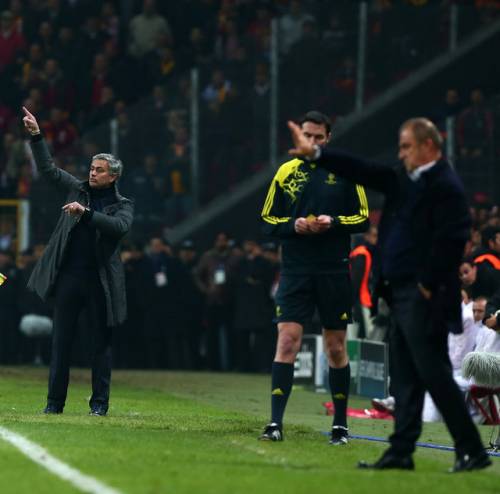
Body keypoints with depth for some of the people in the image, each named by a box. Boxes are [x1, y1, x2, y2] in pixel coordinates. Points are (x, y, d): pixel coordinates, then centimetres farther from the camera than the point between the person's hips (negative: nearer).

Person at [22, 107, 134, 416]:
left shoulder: (123, 205, 2)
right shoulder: (78, 190, 11)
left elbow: (120, 227, -18)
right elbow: (48, 169, 11)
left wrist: (86, 213, -25)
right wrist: (36, 135, 2)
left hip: (100, 281, -3)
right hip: (68, 277, 3)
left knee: (102, 343, 2)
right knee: (61, 341, 4)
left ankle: (100, 402, 8)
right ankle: (55, 401, 8)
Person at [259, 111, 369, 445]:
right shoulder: (286, 173, 7)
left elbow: (363, 219, 4)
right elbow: (268, 221, 10)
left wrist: (333, 223, -14)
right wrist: (293, 225, -10)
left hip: (335, 272, 0)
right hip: (296, 271, 1)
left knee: (336, 347, 6)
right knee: (287, 341, -10)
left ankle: (340, 423, 15)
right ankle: (276, 422, -12)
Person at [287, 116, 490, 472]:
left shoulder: (446, 186, -13)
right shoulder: (404, 180, 15)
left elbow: (451, 239, -20)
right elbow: (362, 171, 20)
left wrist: (428, 285, -17)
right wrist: (314, 153, 18)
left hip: (423, 299, -10)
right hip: (402, 296, 10)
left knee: (434, 374, -9)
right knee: (406, 377, 11)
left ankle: (472, 451, -5)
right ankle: (401, 452, 15)